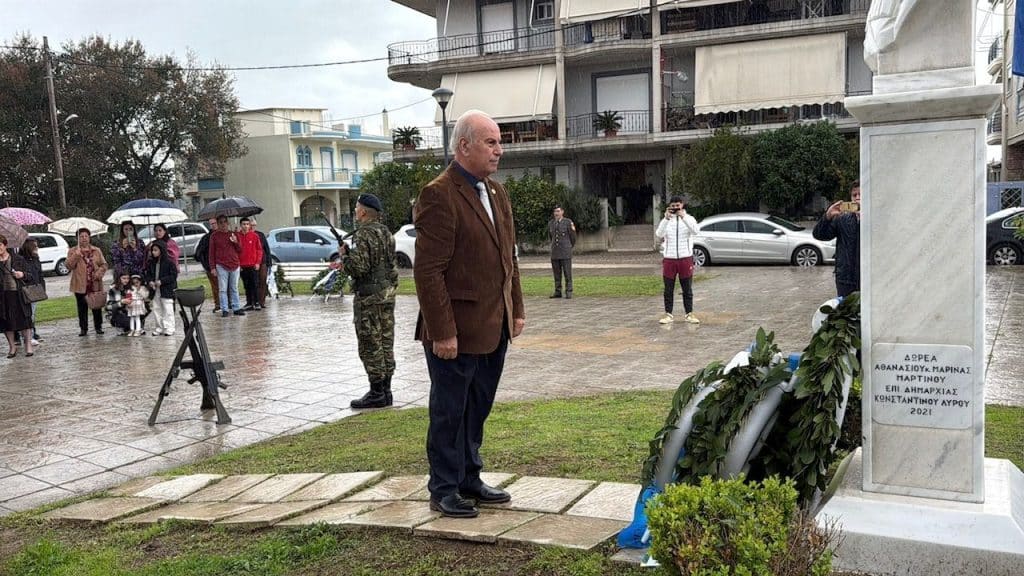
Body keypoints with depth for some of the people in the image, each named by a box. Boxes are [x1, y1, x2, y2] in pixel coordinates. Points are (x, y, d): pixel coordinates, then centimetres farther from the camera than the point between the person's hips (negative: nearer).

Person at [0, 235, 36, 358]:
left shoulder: (18, 259, 4)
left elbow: (30, 276, 8)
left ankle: (28, 345, 12)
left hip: (18, 294, -1)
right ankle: (11, 347, 18)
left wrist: (23, 275, -13)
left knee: (24, 319, 0)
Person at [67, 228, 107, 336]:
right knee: (82, 307, 3)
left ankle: (98, 327, 16)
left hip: (95, 284, 1)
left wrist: (99, 273, -10)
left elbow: (104, 264, 8)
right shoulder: (72, 251, 4)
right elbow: (69, 266, -6)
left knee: (97, 306, 6)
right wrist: (76, 255, -19)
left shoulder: (97, 251, 9)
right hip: (80, 285, -1)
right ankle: (83, 328, 10)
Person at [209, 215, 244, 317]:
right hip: (221, 266, -3)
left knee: (234, 289, 9)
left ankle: (236, 308, 13)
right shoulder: (214, 236, 4)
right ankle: (225, 310, 0)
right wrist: (212, 267, -4)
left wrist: (236, 242, -6)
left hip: (234, 265, 3)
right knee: (222, 289, -2)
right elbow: (211, 253, 2)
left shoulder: (233, 234, 12)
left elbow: (240, 251, 13)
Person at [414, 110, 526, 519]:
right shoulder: (439, 195, -15)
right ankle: (444, 490, 21)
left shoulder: (497, 193, 12)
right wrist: (442, 332, -20)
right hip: (456, 331, -8)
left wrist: (516, 309, 13)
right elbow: (429, 271, -19)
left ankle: (469, 480, 32)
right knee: (449, 413, 6)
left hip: (494, 327, 8)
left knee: (476, 411, 18)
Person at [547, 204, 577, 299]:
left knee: (567, 273, -3)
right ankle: (558, 292, 11)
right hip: (555, 252, 4)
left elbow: (573, 237, 3)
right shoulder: (551, 223, 9)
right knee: (557, 273, 6)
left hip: (565, 252, -4)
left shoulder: (568, 222, -5)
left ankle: (569, 292, 1)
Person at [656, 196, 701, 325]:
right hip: (669, 258, 1)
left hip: (686, 258, -1)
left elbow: (696, 231, -18)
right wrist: (666, 218, -23)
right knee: (668, 289, 5)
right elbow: (659, 234, -12)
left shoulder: (689, 218, 2)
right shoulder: (666, 220, 5)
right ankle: (668, 314, 12)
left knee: (687, 289, 6)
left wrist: (683, 217, -25)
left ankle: (689, 314, 14)